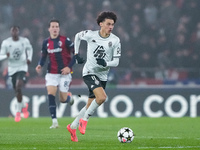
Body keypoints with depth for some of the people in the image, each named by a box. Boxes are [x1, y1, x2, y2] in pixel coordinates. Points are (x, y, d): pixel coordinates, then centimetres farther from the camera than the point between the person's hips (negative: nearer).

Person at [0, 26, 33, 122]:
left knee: (18, 87, -22)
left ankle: (18, 111, -8)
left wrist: (29, 58, 1)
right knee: (16, 91, 9)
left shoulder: (24, 41, -3)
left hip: (22, 68, -2)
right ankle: (24, 105, 41)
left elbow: (29, 49, 17)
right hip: (12, 68, 2)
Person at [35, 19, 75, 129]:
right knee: (50, 95, -16)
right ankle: (54, 122, -13)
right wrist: (40, 65, -6)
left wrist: (69, 67, -15)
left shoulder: (65, 40, -8)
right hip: (51, 73, 3)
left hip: (64, 73, -3)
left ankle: (69, 97, 39)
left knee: (63, 99, -1)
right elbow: (43, 56, 15)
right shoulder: (46, 42, 5)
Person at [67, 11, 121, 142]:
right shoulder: (90, 35, -7)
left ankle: (73, 127, 27)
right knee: (102, 97, -27)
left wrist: (105, 63, -23)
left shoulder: (115, 40, -3)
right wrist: (76, 55, 8)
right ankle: (84, 119, -8)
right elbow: (78, 36, 15)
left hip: (103, 76, 4)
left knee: (90, 105, 10)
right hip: (89, 72, -4)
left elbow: (116, 62, -2)